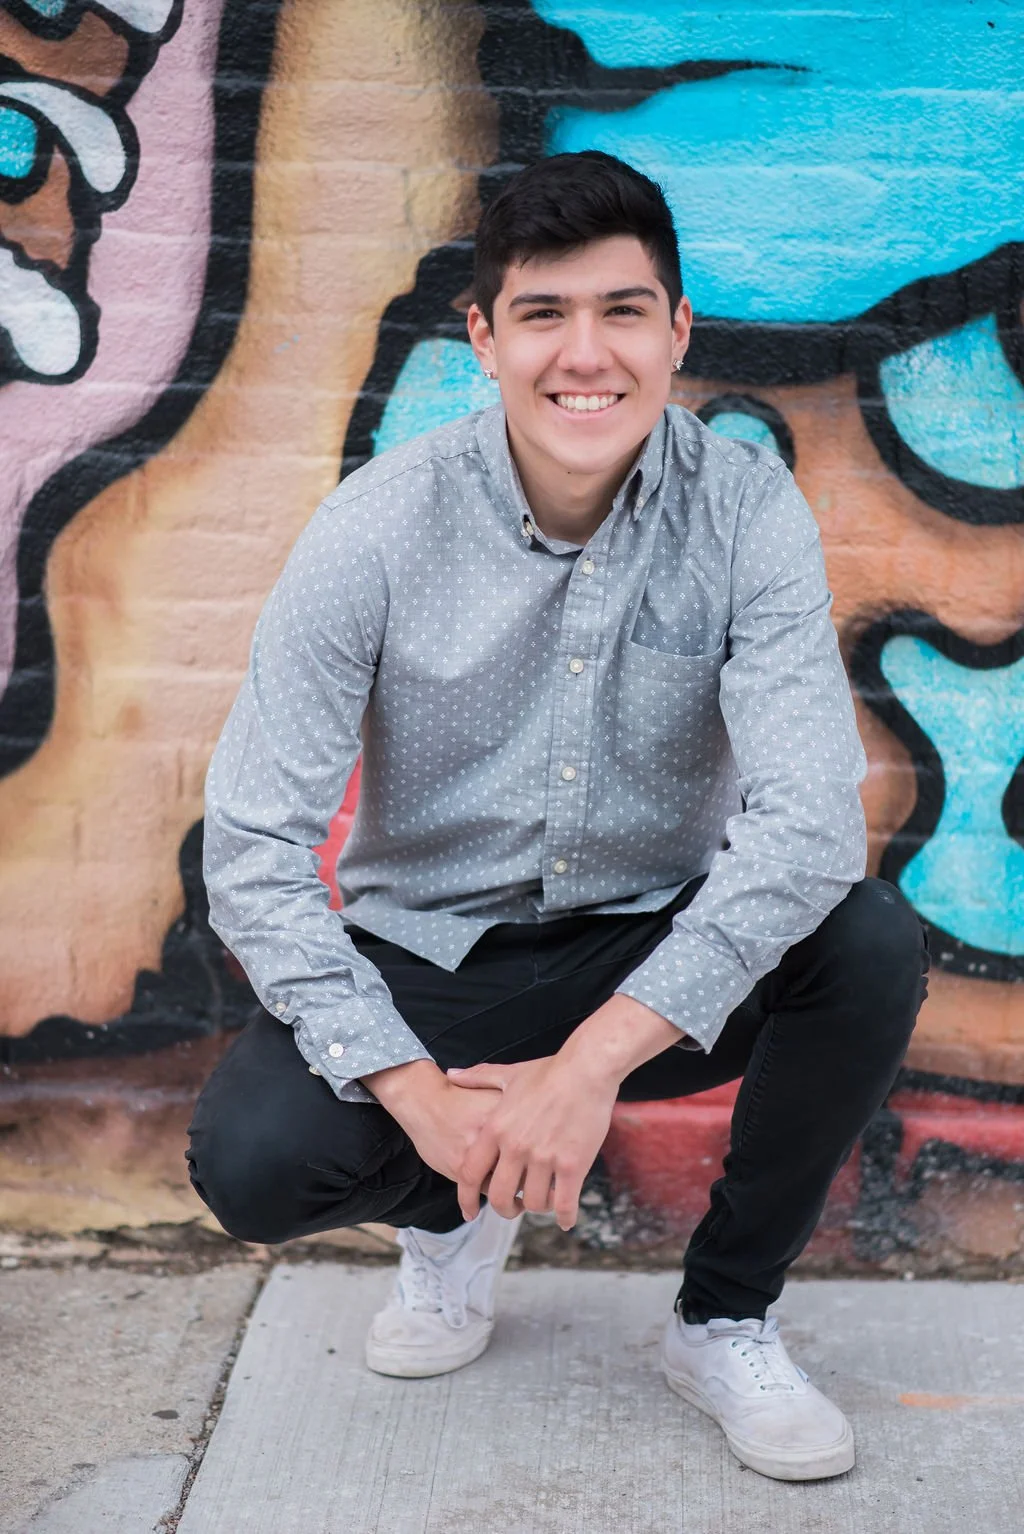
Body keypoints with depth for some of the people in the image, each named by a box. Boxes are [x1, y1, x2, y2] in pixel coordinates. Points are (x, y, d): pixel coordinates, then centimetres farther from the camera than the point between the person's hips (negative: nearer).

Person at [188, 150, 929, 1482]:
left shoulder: (749, 511, -14)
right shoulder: (379, 529, -15)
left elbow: (811, 814, -24)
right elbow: (252, 846, -17)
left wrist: (595, 1059, -33)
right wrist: (417, 1092, -27)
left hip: (657, 954, 1)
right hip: (426, 960, 0)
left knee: (873, 945, -28)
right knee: (251, 1157, -28)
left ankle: (724, 1319, -2)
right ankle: (452, 1218, 11)